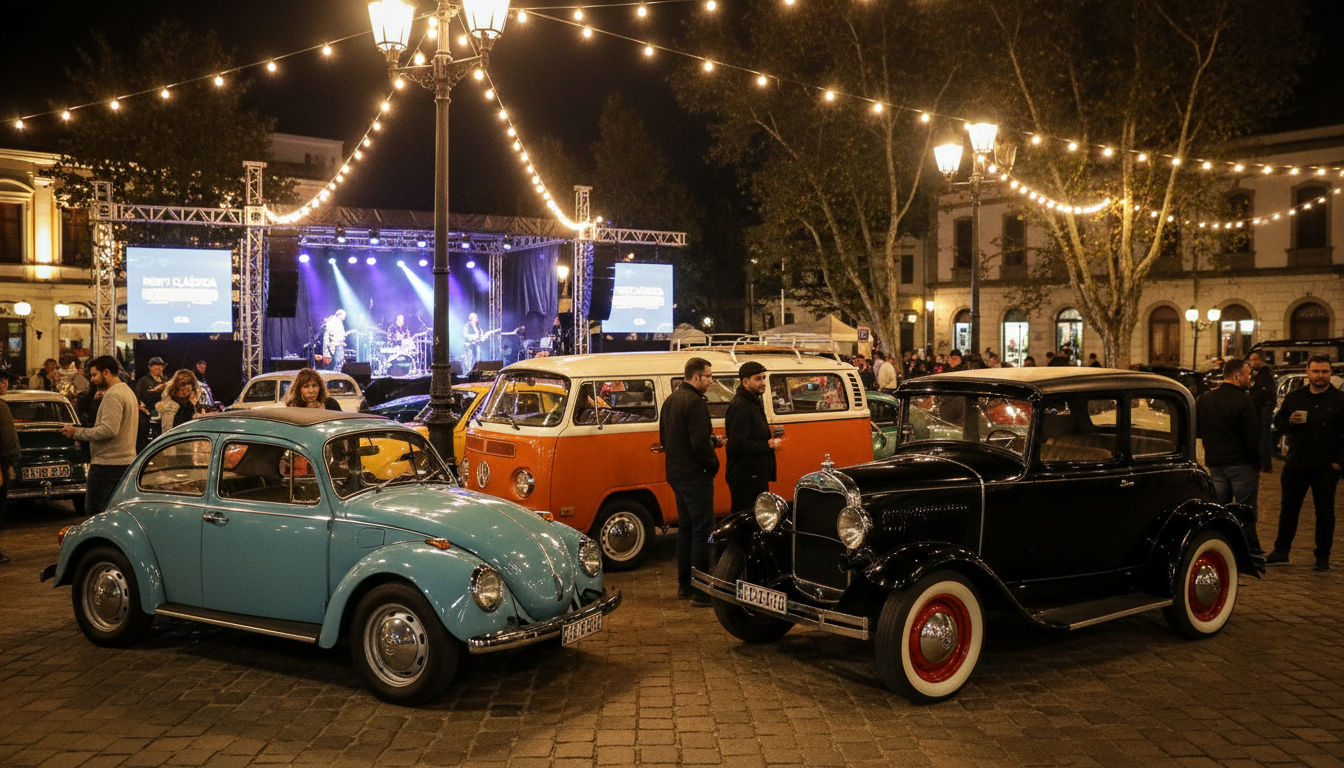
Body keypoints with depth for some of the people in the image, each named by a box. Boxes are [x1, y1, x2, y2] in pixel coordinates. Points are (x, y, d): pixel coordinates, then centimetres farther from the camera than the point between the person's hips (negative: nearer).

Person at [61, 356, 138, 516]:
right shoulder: (128, 391, 18)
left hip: (108, 463, -10)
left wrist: (77, 432, -15)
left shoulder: (113, 395, -14)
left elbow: (109, 429, -23)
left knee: (94, 510, -6)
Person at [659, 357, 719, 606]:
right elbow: (700, 443, -24)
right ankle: (700, 590, -4)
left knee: (685, 528, 18)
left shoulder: (671, 400, 12)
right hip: (695, 476, -10)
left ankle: (684, 584, 25)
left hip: (676, 474, 10)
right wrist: (714, 464, -8)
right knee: (702, 531, -5)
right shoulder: (694, 402, -18)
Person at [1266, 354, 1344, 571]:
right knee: (1288, 508, 7)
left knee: (1325, 512, 5)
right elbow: (1277, 422, 14)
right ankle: (1281, 551, 16)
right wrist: (1289, 421, -9)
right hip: (1296, 464, 3)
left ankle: (1323, 556, 15)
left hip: (1326, 468, -3)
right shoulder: (1293, 397, 8)